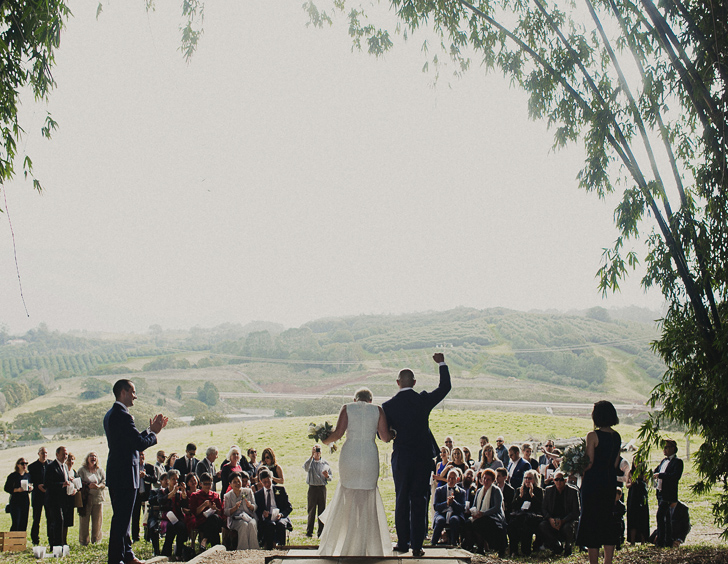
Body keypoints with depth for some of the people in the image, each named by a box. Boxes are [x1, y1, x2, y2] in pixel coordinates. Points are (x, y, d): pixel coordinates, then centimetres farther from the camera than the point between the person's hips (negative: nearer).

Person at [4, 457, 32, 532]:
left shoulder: (28, 475, 11)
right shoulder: (12, 476, -3)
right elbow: (7, 488, -4)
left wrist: (30, 488, -2)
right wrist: (16, 490, -19)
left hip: (26, 500, 5)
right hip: (15, 501, -5)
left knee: (24, 523, 4)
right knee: (16, 523, -10)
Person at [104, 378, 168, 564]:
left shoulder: (110, 415, 14)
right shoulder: (123, 416, -19)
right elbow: (140, 444, -21)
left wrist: (151, 430, 13)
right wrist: (153, 433, -4)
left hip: (115, 474, 11)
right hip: (125, 474, -11)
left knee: (122, 516, 18)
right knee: (121, 519, -5)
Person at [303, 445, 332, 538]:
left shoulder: (325, 463, 10)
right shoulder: (310, 462, 3)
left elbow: (331, 476, 14)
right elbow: (306, 467, -21)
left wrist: (327, 476, -9)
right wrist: (311, 456, -26)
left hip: (322, 488, 2)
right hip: (312, 488, -2)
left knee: (322, 510, 3)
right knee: (311, 510, 0)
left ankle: (321, 531, 10)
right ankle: (309, 531, 7)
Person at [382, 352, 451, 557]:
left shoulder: (388, 406, -7)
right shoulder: (424, 400, -6)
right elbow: (445, 387, 8)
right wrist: (442, 364, 17)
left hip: (401, 458, 0)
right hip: (422, 457, 0)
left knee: (402, 500, 11)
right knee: (419, 500, 4)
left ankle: (403, 542, 14)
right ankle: (417, 545, 4)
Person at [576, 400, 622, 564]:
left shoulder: (593, 435, -14)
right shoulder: (617, 436, 6)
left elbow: (589, 463, -14)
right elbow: (615, 463, 10)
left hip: (593, 482, -6)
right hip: (610, 482, 6)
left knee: (592, 521, 1)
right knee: (608, 521, 11)